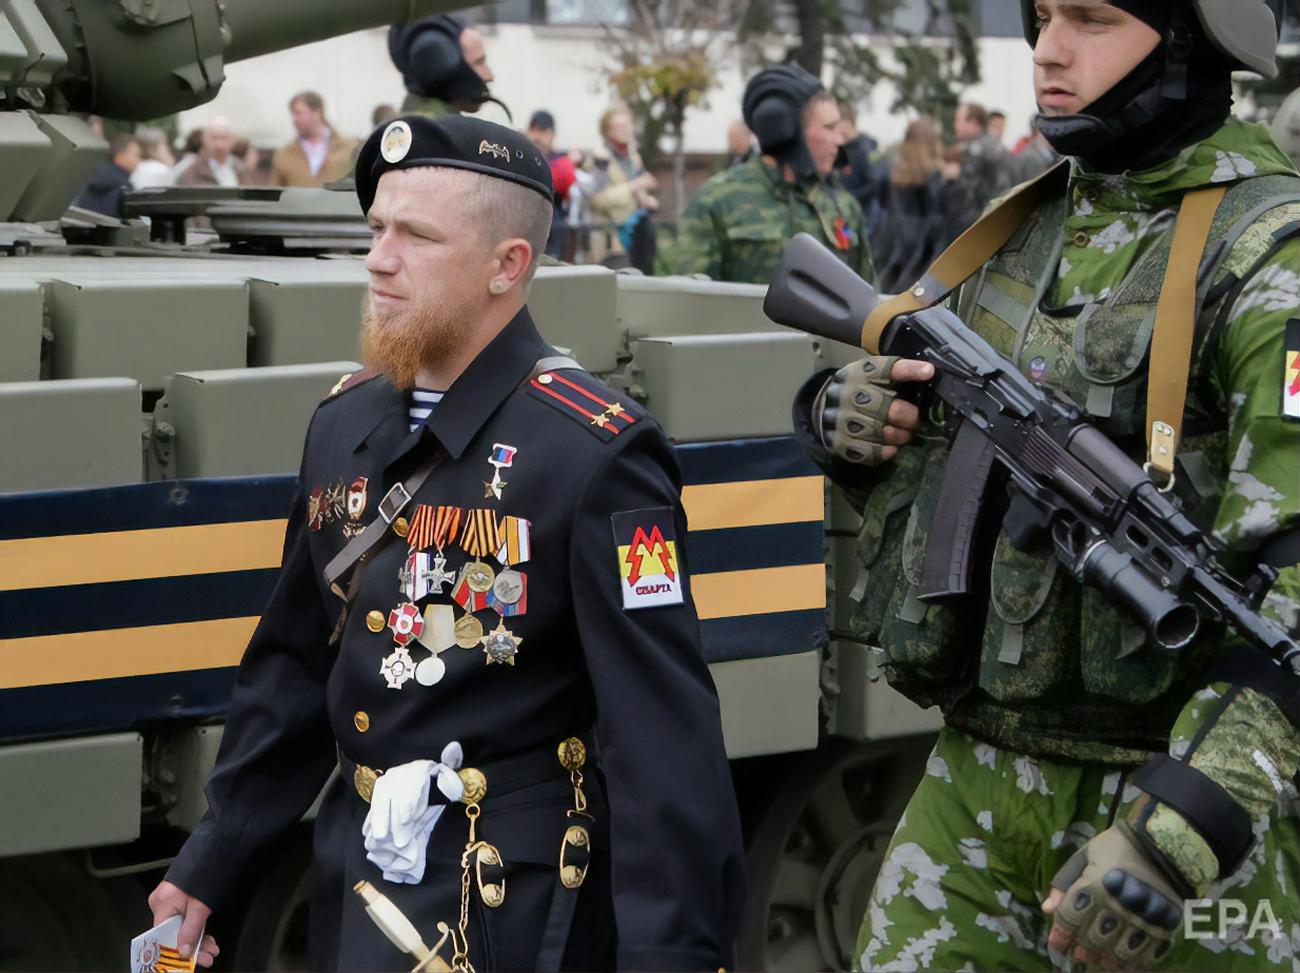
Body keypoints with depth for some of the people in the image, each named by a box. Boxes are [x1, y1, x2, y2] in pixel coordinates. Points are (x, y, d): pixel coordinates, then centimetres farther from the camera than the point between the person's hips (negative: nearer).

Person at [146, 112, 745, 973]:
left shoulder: (595, 456, -16)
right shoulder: (344, 426, 5)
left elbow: (664, 733, -20)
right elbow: (295, 668, 14)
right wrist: (207, 871, 15)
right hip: (357, 879, 7)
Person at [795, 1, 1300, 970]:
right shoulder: (1021, 228, 11)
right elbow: (926, 466, 22)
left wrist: (1174, 839, -32)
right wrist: (844, 421, -2)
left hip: (1170, 788, -6)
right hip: (976, 781, 6)